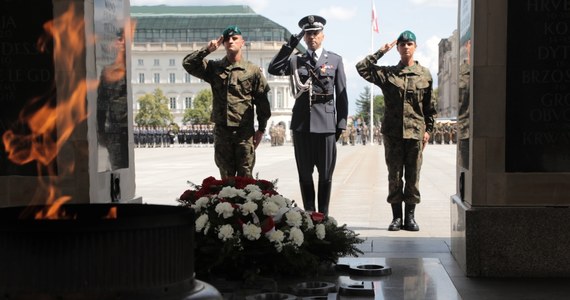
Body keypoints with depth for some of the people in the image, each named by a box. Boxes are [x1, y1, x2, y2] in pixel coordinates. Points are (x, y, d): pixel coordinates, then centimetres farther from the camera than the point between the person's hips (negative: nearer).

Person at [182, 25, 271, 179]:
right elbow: (188, 64, -1)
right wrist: (207, 49, -6)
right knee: (226, 176, 8)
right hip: (222, 130, 2)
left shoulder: (253, 70, 2)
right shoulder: (214, 67, 8)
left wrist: (261, 129, -1)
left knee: (245, 176, 0)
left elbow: (262, 101, 2)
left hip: (245, 131, -2)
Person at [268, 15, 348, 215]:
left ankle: (323, 215, 13)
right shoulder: (295, 60, 12)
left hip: (326, 123, -1)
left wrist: (341, 123, 1)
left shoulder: (335, 60, 8)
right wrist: (290, 45, -10)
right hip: (301, 123, 1)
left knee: (326, 174, 3)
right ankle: (309, 214, 16)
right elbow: (273, 69, -6)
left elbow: (341, 95, 6)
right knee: (305, 174, 7)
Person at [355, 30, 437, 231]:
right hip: (392, 132, 0)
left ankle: (410, 217, 12)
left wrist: (428, 129, 5)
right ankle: (396, 217, 10)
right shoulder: (387, 73, 5)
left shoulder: (425, 74, 8)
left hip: (416, 132, 0)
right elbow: (362, 68, -5)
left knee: (413, 176, 4)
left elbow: (430, 106, 10)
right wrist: (381, 52, -2)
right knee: (394, 175, 3)